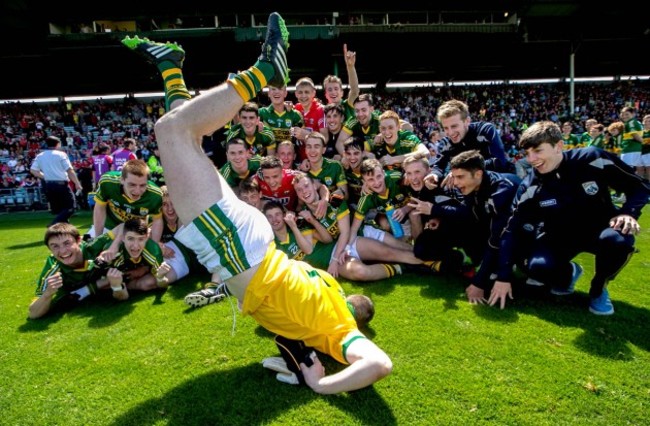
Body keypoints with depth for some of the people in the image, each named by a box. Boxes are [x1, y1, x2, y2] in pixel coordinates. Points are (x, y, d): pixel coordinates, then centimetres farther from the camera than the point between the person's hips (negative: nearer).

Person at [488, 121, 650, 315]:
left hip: (599, 228, 0)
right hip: (560, 236, 1)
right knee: (538, 267, -28)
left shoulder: (592, 159, -19)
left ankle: (599, 288, -3)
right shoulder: (529, 188, -16)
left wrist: (629, 213, -26)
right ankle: (568, 272, 11)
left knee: (618, 239, -35)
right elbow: (514, 231, -14)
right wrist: (503, 277, -18)